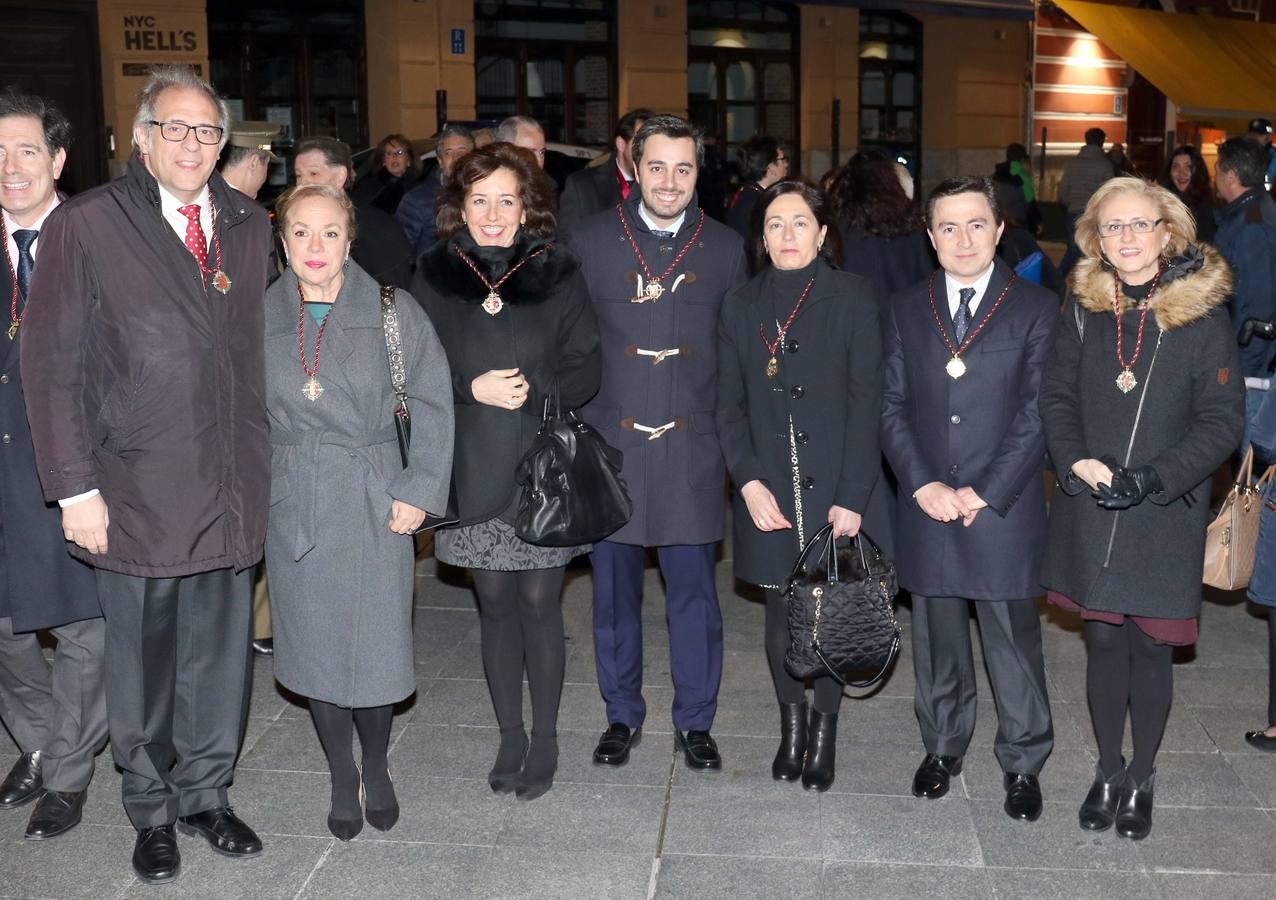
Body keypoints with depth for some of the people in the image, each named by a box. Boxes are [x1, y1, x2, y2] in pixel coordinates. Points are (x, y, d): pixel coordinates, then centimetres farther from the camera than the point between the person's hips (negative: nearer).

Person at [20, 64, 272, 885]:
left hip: (233, 492, 3)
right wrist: (76, 486, -9)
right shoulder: (87, 225, -4)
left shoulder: (250, 229, 8)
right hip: (138, 495, -3)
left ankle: (206, 793, 33)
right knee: (142, 658, 10)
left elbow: (259, 348, 11)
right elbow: (50, 363, -5)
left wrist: (260, 464, 5)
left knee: (221, 654, 13)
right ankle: (153, 809, 30)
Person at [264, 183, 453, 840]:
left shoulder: (393, 311, -4)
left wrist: (419, 491, -8)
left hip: (374, 505, -2)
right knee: (314, 648, 9)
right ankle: (341, 778, 29)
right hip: (292, 508, 2)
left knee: (376, 646, 1)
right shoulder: (258, 318, 3)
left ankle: (376, 770, 28)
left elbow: (433, 405, -3)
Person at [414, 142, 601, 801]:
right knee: (494, 602, 10)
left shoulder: (557, 275, 0)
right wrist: (473, 389, -14)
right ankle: (510, 736, 25)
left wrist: (533, 389, -19)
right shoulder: (435, 277, 3)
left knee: (539, 602, 4)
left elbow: (586, 371, -2)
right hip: (474, 469, 2)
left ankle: (544, 738, 20)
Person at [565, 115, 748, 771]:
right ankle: (623, 714, 29)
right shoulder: (588, 239, 1)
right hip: (611, 445, 0)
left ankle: (695, 722, 24)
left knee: (694, 592, 7)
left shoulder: (725, 248, 4)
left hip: (691, 448, 0)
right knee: (614, 590, 11)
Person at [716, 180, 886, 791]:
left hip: (837, 488, -2)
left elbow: (866, 402, -7)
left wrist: (851, 497, -13)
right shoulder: (741, 305, 7)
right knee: (782, 611, 9)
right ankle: (790, 725, 27)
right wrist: (748, 482, -8)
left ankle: (824, 731, 21)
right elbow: (729, 406, 5)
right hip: (767, 493, 2)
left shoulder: (852, 298, -3)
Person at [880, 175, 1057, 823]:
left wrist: (985, 493, -12)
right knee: (937, 638, 13)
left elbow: (1037, 414, -6)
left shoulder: (1037, 309, -1)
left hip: (1004, 509, -2)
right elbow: (892, 406, 4)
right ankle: (942, 747, 30)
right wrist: (922, 484, -9)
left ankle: (1022, 762, 22)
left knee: (1014, 639, 5)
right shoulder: (905, 310, 8)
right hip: (927, 509, 3)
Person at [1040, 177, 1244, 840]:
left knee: (1150, 648, 6)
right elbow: (1057, 397, 6)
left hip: (1165, 515, -2)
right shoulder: (1084, 310, 2)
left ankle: (1141, 779, 26)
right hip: (1090, 511, 2)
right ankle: (1107, 772, 29)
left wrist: (1156, 476, -17)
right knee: (1104, 641, 11)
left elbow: (1223, 419, -7)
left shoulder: (1202, 314, -7)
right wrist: (1077, 463, -11)